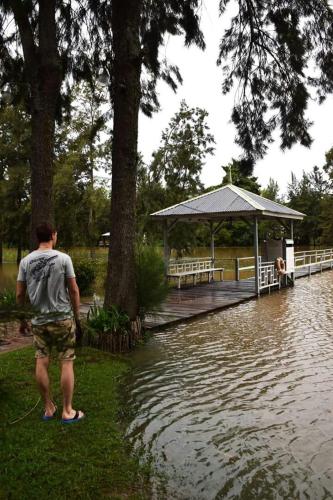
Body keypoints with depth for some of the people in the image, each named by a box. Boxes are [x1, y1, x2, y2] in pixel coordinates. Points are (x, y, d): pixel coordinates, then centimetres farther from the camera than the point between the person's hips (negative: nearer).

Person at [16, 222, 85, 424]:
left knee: (42, 363, 12)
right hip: (62, 318, -3)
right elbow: (74, 290, -7)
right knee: (66, 363, 5)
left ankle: (49, 408, 25)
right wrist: (77, 314, 5)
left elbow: (19, 294, 3)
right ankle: (68, 411, 13)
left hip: (39, 320, 4)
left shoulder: (25, 261, 0)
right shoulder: (63, 258, -9)